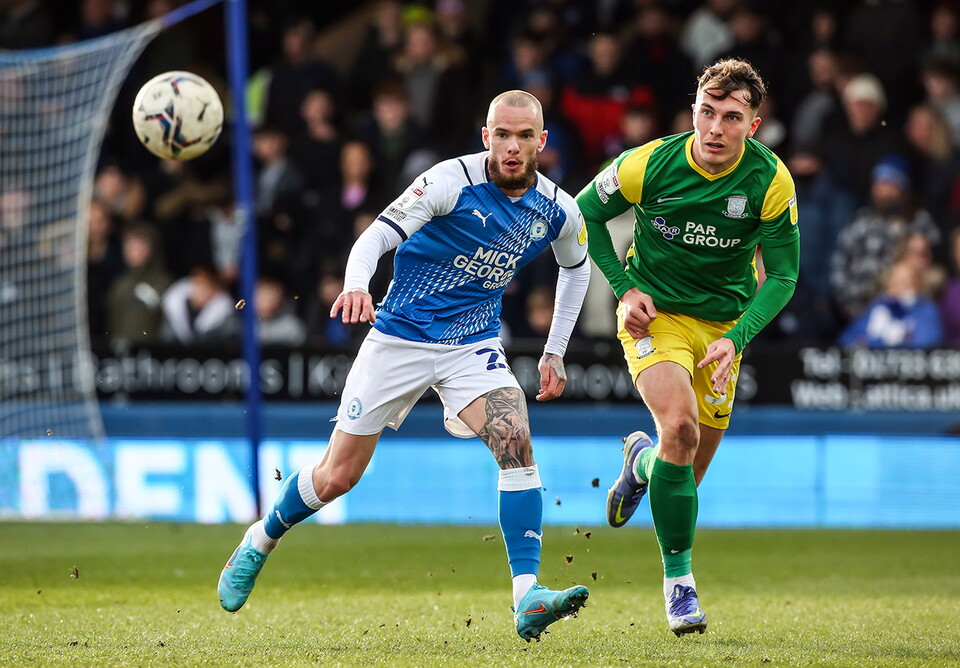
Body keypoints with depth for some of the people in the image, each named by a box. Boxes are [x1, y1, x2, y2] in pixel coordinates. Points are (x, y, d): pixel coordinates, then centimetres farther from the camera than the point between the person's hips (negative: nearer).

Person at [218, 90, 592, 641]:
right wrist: (356, 285, -46)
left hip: (474, 345, 3)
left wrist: (555, 352, 16)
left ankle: (528, 598, -27)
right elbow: (377, 236, -25)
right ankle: (259, 543, 33)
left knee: (516, 444, -25)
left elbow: (576, 267, 20)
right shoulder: (453, 181, -18)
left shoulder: (558, 210, -3)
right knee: (337, 477, 3)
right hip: (400, 337, -3)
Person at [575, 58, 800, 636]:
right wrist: (624, 288, -9)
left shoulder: (771, 181, -16)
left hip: (724, 322, 3)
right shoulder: (651, 164, -19)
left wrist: (737, 339, -22)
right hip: (655, 313, -3)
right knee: (680, 426, -27)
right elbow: (586, 211, -1)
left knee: (691, 470, 8)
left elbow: (782, 274, -9)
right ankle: (678, 577, -14)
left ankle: (642, 461, 47)